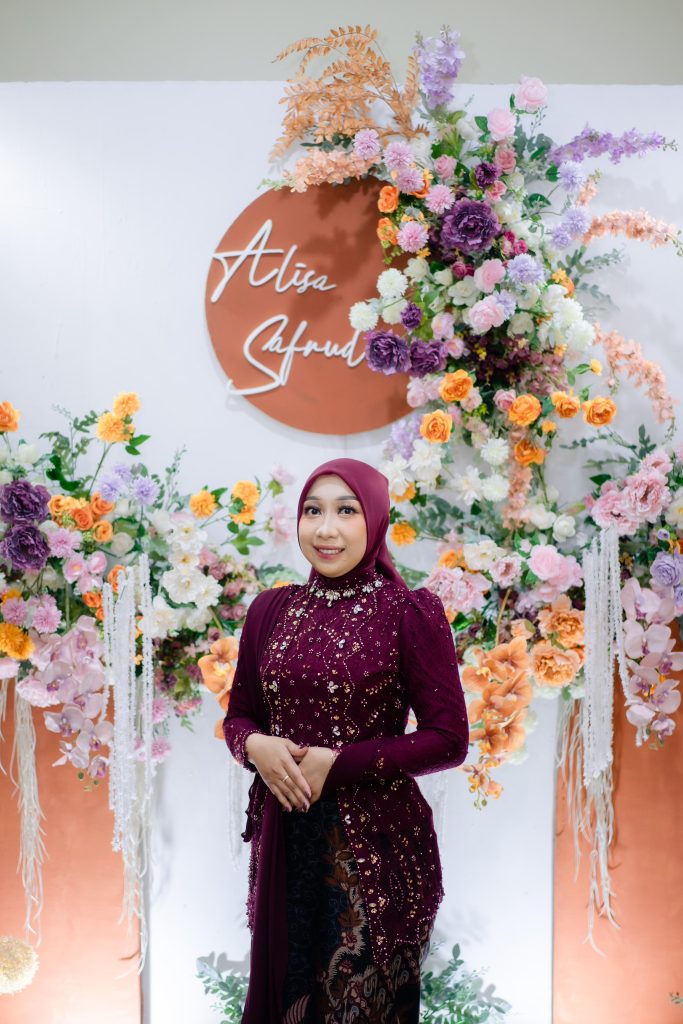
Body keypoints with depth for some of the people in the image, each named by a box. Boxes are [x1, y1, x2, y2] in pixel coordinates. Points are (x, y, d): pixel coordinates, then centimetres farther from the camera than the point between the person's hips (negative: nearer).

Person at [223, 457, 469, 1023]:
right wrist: (256, 746, -12)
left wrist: (337, 764, -16)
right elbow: (238, 715, 10)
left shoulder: (409, 612, -10)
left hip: (374, 845, -4)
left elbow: (449, 739, -11)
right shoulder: (271, 609, 3)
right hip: (285, 841, 4)